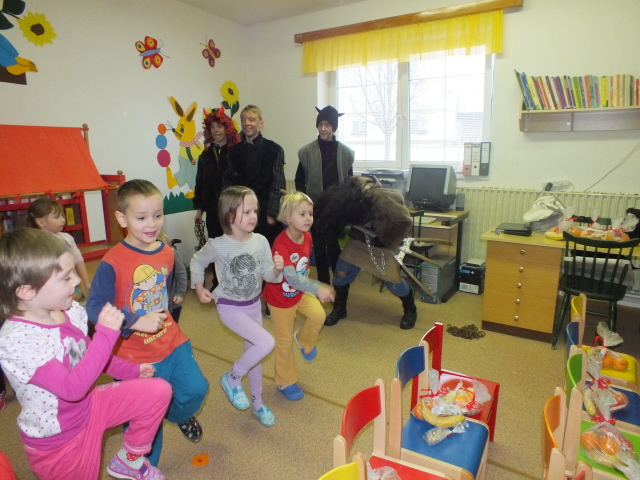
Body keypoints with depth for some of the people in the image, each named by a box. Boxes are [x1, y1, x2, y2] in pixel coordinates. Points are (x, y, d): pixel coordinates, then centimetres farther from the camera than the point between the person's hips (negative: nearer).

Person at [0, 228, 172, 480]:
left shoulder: (69, 310, -11)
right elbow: (72, 388, -36)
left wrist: (131, 370, 8)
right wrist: (106, 333, -39)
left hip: (88, 406, 6)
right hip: (57, 439, -5)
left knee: (158, 390, -3)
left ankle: (128, 460, 19)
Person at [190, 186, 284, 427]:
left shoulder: (261, 241, -11)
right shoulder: (217, 246, -20)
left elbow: (268, 275, -6)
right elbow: (197, 262, 0)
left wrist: (277, 269, -27)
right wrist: (199, 287, -8)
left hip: (253, 305, 5)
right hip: (229, 307, -4)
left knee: (253, 352, 18)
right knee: (267, 343, -20)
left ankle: (257, 402, 41)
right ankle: (232, 378, 7)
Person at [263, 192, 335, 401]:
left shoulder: (307, 237, -9)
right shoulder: (281, 244, -33)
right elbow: (291, 277, -40)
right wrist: (318, 289, -49)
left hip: (301, 291, 6)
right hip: (280, 297, -6)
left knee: (318, 314, -17)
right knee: (284, 341, 7)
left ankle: (304, 340, 18)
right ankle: (285, 382, 29)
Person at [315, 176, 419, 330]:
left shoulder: (381, 201, -40)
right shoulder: (346, 193, -23)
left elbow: (404, 222, -27)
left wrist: (386, 242, -17)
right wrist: (354, 232, -13)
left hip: (383, 240, -4)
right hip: (361, 235, 5)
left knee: (391, 278, -6)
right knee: (342, 270, -4)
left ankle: (410, 310, 23)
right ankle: (339, 308, 18)